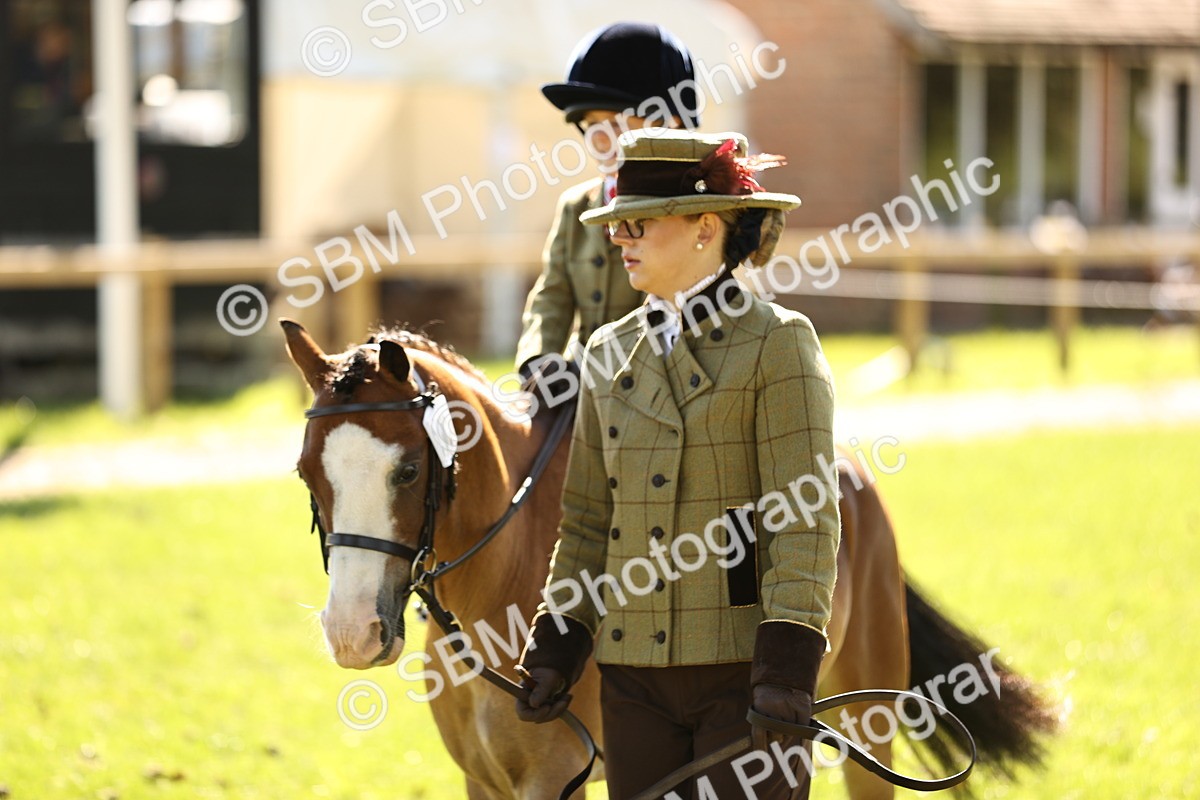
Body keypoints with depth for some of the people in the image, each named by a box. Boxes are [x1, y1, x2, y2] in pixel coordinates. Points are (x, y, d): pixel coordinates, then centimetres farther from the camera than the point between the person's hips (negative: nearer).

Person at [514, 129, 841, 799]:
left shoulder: (778, 343, -6)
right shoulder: (611, 354, 11)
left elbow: (807, 521, -12)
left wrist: (788, 666, -20)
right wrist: (558, 646, 7)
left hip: (742, 666, -6)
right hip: (635, 672, 6)